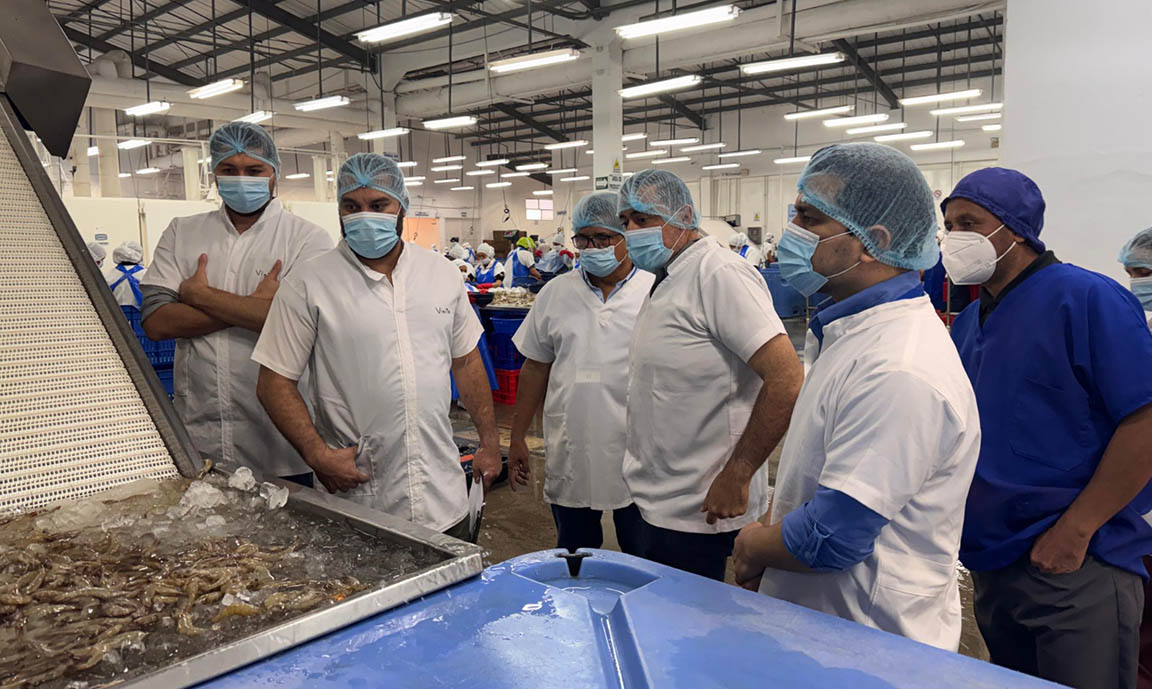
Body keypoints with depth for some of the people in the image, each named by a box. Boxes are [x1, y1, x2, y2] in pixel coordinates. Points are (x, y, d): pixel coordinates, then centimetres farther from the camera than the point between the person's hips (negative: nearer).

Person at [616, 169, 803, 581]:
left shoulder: (719, 274, -18)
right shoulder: (666, 280, 13)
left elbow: (786, 379, -25)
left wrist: (737, 475, -21)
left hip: (696, 511, -9)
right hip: (652, 500, 9)